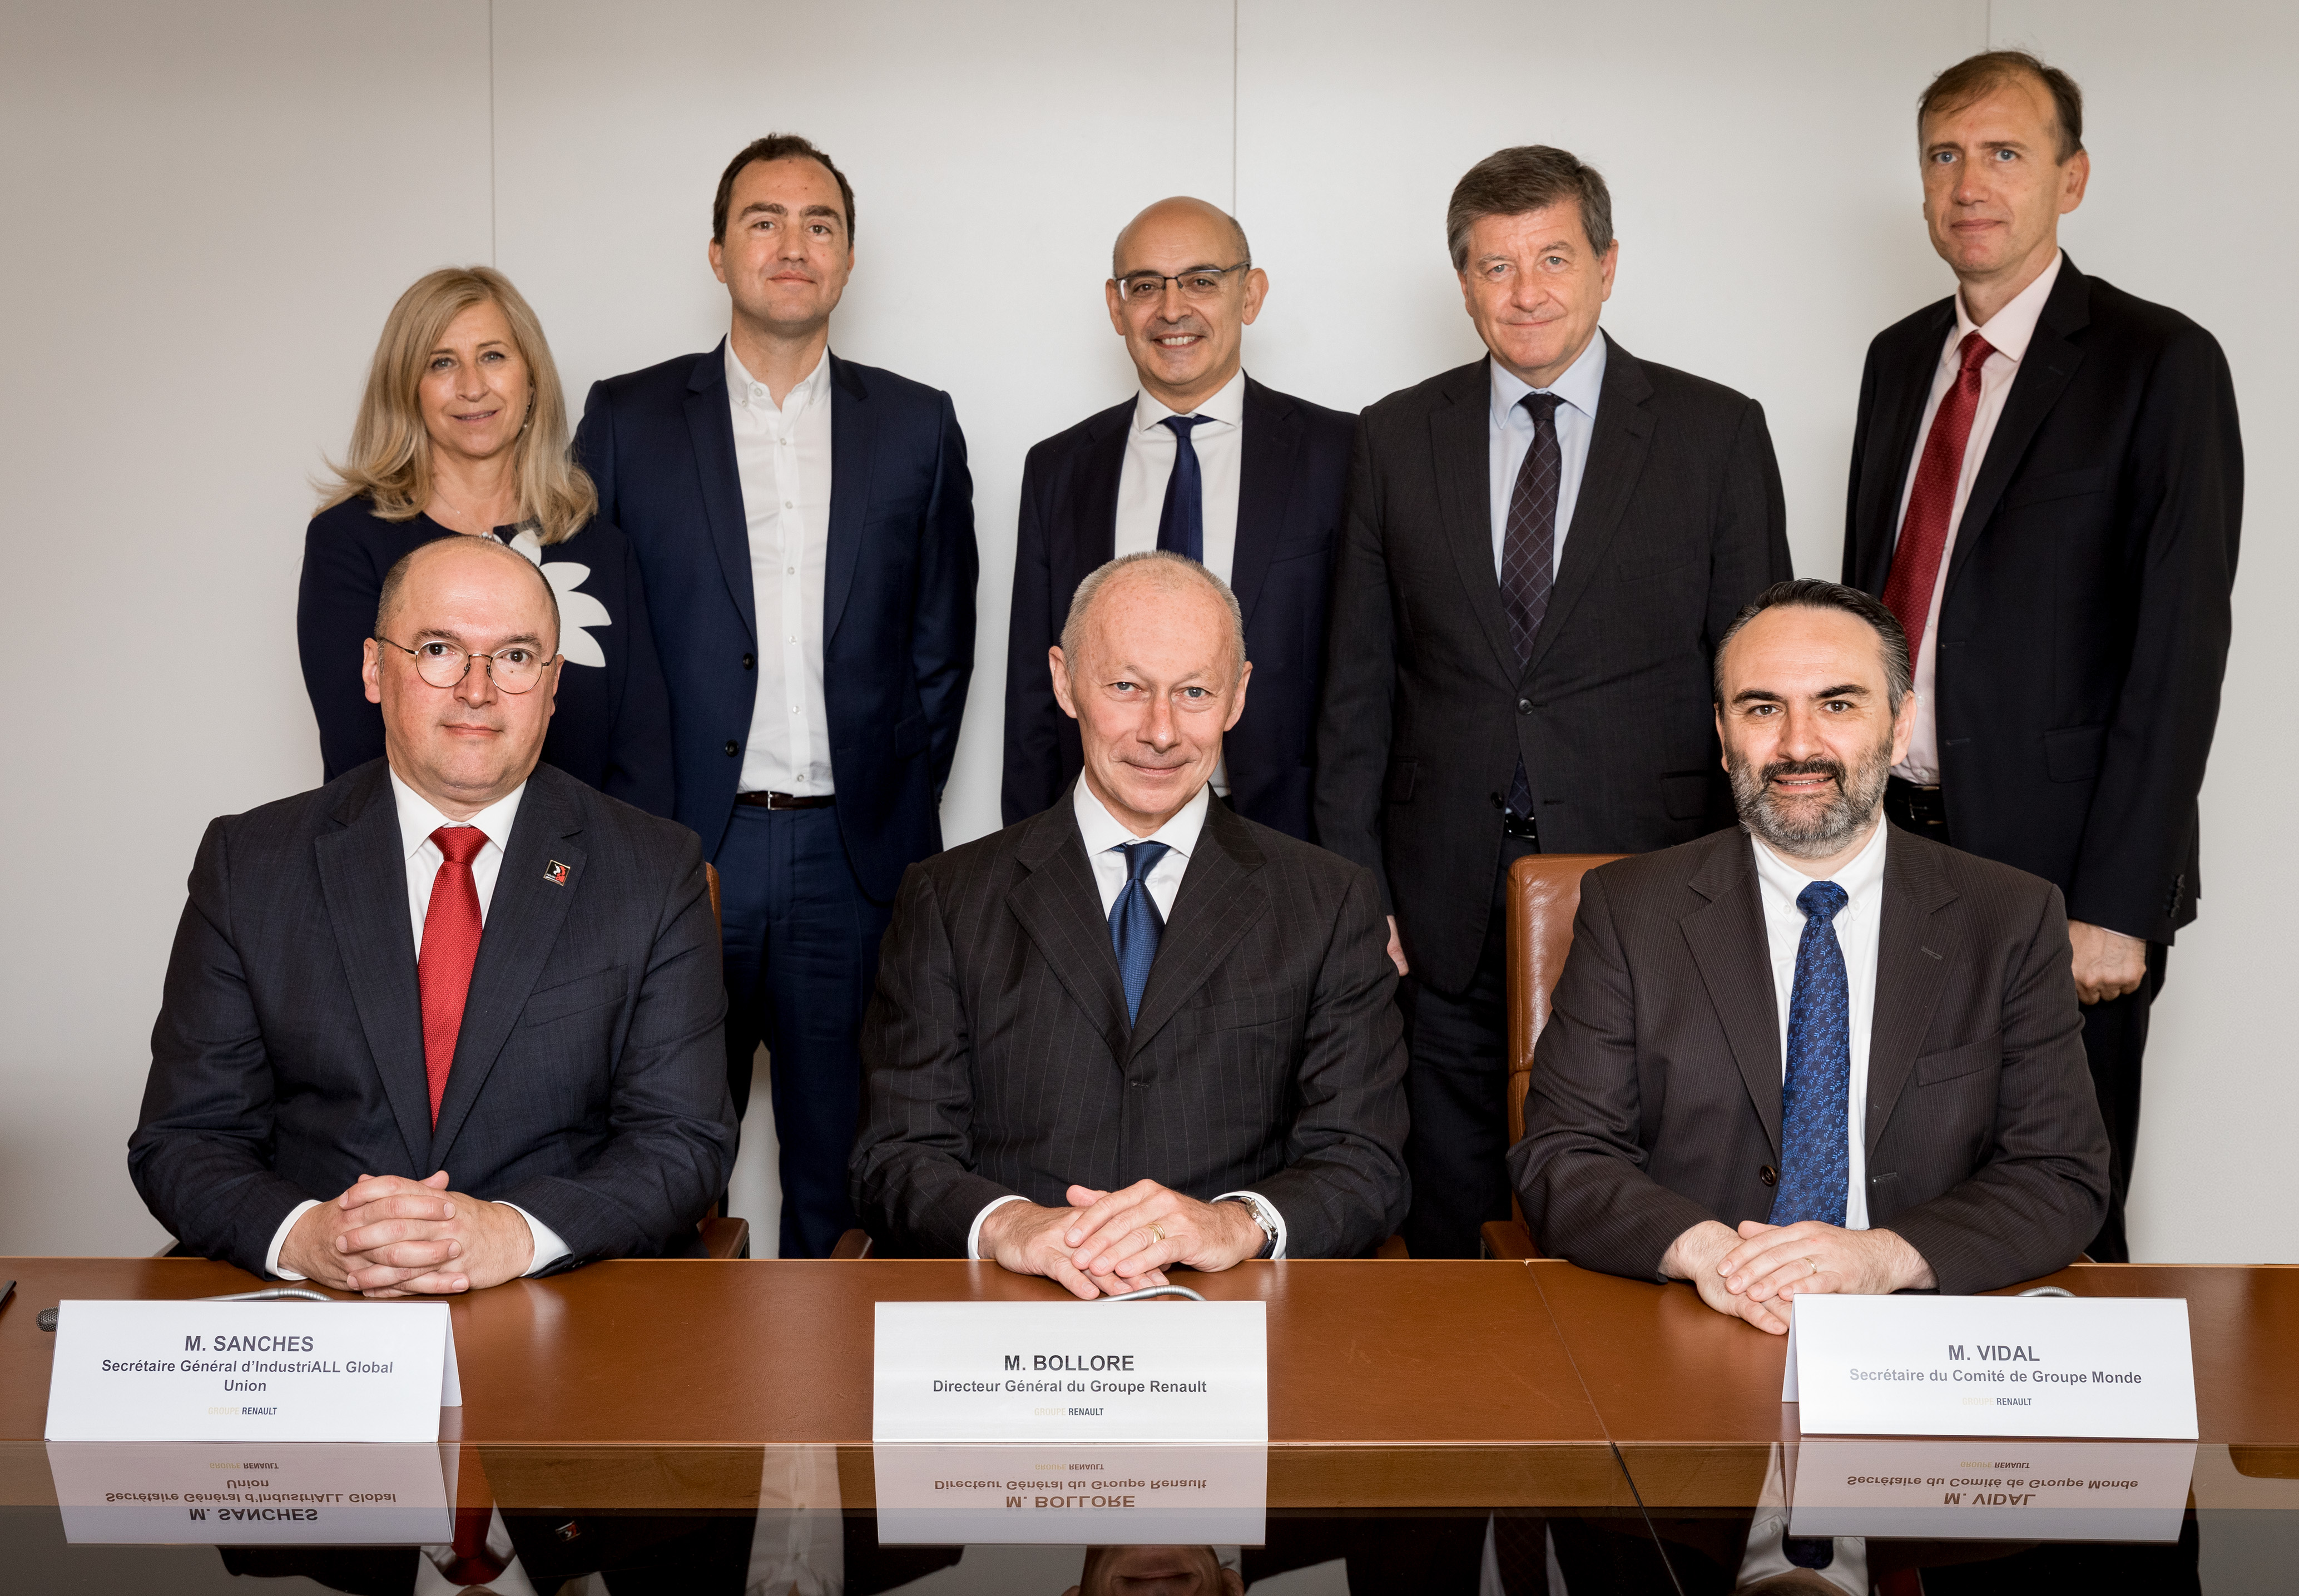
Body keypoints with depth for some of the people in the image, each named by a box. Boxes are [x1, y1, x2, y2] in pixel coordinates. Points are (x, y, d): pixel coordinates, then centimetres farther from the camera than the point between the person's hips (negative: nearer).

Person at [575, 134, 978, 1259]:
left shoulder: (916, 426, 9)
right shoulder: (627, 417, 6)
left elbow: (941, 646, 11)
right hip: (681, 855, -1)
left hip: (855, 862, 1)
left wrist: (901, 816, 5)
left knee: (845, 1180, 8)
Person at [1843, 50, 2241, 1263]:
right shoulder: (1899, 359, 12)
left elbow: (2180, 647, -11)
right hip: (1893, 840, 5)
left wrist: (2117, 906, -15)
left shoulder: (2159, 363, -7)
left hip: (2052, 861, -5)